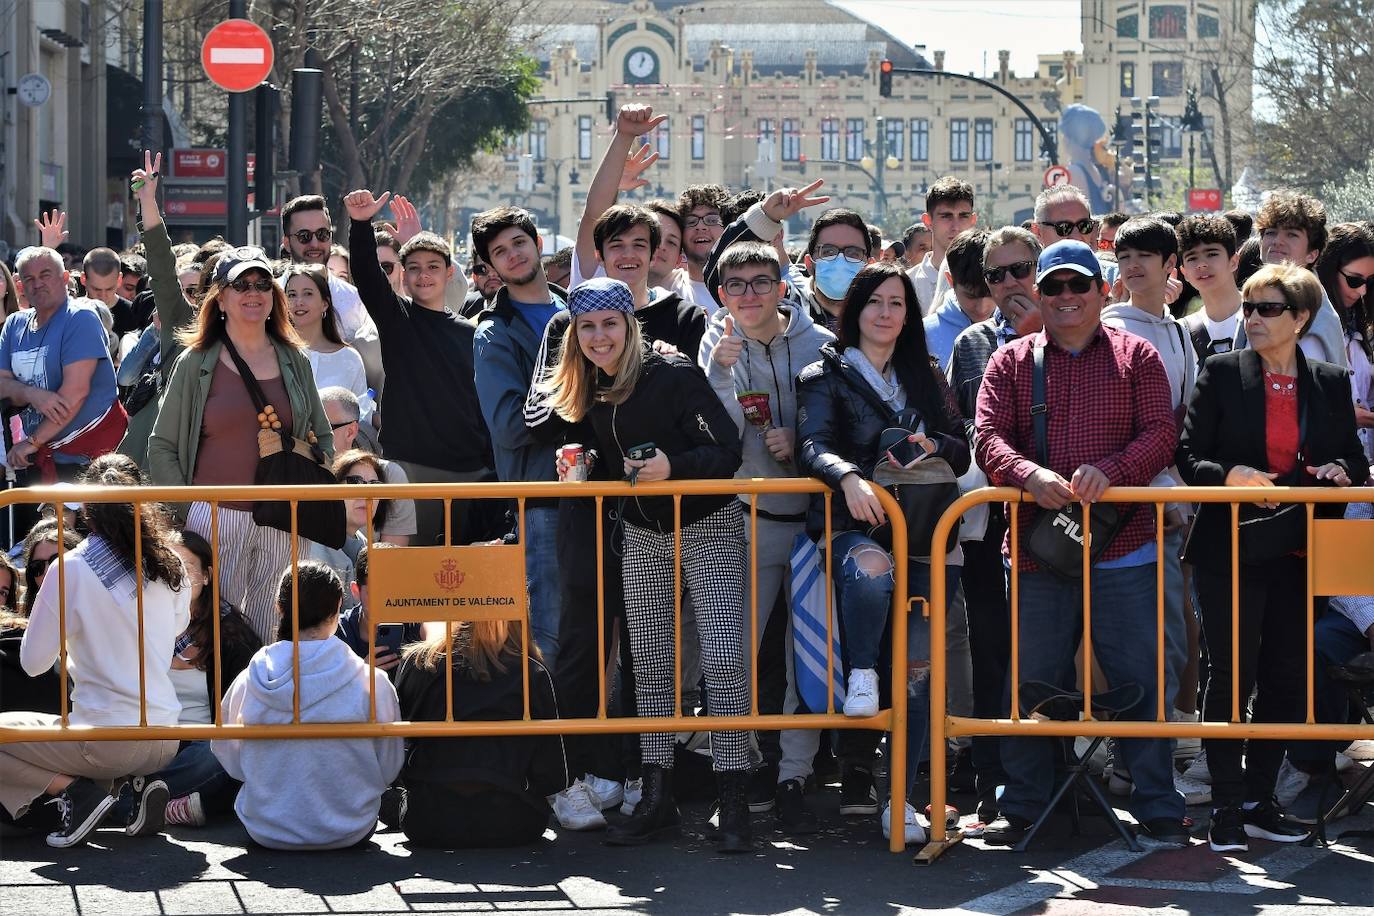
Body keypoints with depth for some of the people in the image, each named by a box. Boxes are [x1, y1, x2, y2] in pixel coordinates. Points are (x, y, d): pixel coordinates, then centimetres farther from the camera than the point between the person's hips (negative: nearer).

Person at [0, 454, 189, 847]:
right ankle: (137, 788, 8)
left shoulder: (71, 570, -12)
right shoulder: (169, 567, 1)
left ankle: (76, 790, -6)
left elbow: (33, 661, -4)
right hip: (164, 743, 6)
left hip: (107, 739, -6)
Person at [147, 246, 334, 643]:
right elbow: (162, 447, 4)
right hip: (216, 516, -3)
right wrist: (181, 509, -4)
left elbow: (322, 438, 21)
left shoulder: (295, 362, 11)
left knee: (275, 634, 3)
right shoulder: (196, 364, 1)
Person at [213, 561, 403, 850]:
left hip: (268, 834, 2)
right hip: (348, 834, -2)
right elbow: (388, 769, -3)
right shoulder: (371, 684, -16)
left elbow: (231, 762, 4)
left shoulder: (247, 683, -11)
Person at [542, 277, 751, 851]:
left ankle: (734, 804, -11)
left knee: (723, 659, -12)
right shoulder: (590, 394, 4)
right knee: (651, 664, 7)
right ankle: (657, 799, 14)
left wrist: (671, 467, -34)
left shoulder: (673, 376, -17)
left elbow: (727, 452, -20)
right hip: (643, 537, 7)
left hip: (708, 529, -6)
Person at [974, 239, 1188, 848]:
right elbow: (987, 437, 0)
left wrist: (1110, 471, -19)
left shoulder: (1136, 356, 8)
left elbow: (1161, 432, -2)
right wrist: (1029, 475, -20)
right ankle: (1022, 808, 17)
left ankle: (1158, 811, 8)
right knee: (1031, 682, 7)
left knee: (1140, 681, 0)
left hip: (1125, 551, -1)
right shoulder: (1011, 363, 10)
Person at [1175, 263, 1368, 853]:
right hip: (1231, 552, -3)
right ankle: (1227, 809, 3)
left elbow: (1355, 463, 13)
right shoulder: (1222, 374, 1)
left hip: (1298, 554, 3)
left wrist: (1342, 472, -10)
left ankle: (1259, 799, 18)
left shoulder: (1331, 385, 9)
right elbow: (1189, 456, -1)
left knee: (1286, 678, 7)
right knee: (1231, 677, -2)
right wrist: (1228, 476, -21)